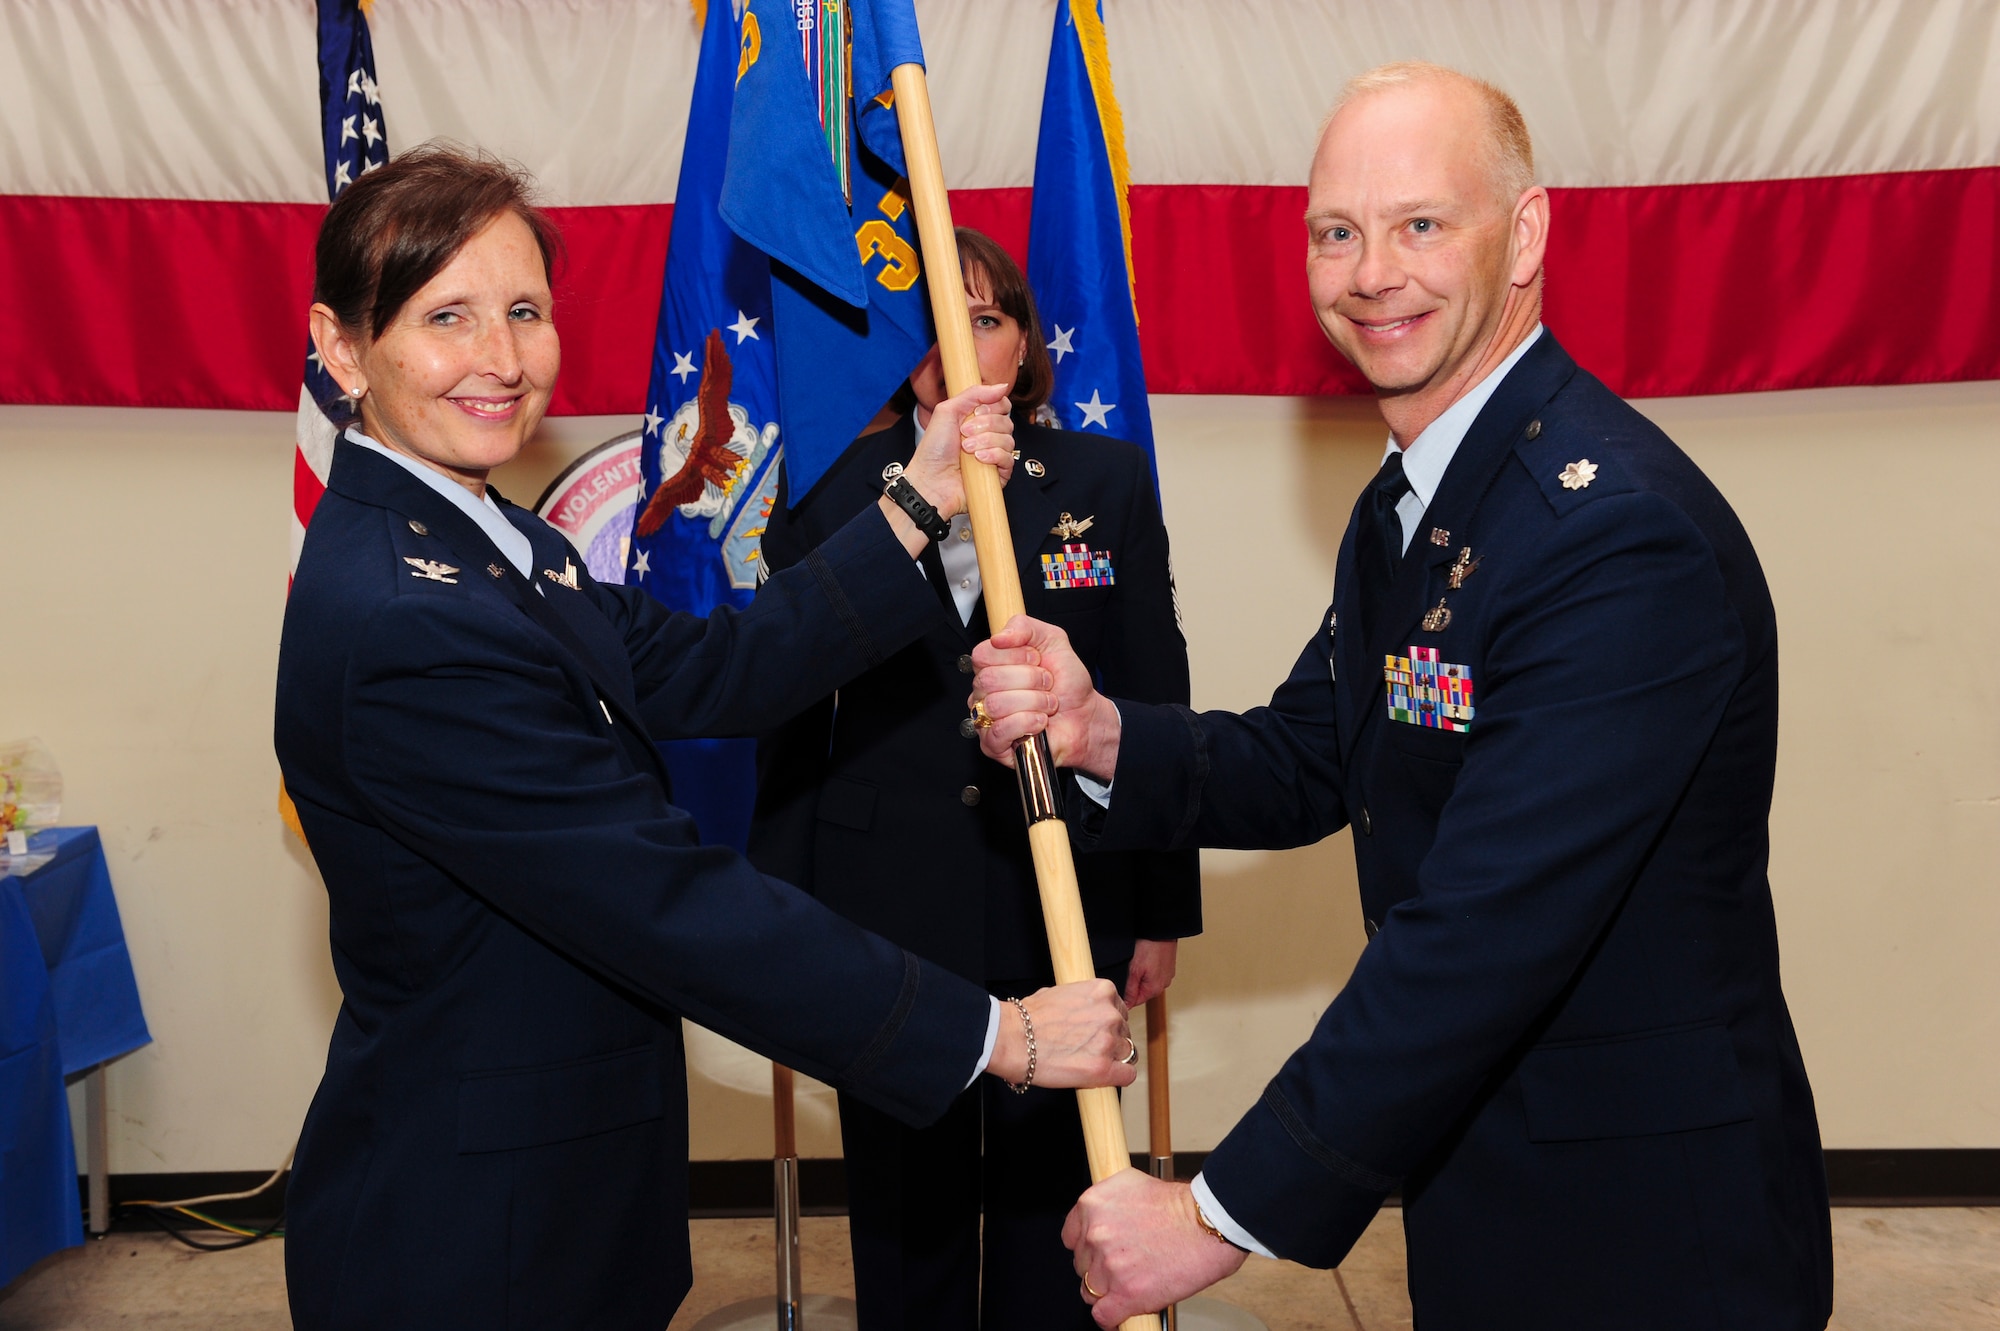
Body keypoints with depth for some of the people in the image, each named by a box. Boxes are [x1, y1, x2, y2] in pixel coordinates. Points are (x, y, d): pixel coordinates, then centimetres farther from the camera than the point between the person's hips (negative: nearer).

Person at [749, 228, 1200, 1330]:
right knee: (906, 1209, 12)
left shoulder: (1106, 480, 2)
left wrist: (1163, 910, 3)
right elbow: (788, 723, 6)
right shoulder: (824, 495, 2)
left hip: (1064, 906, 0)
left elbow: (1154, 698, 3)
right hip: (885, 912, 0)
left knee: (1051, 1196, 12)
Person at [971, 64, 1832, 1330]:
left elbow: (1484, 936, -30)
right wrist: (1102, 736, -13)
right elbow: (1307, 763, 8)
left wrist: (1225, 1215, -25)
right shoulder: (1410, 498, 5)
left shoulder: (1622, 534, -27)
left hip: (1645, 1229, -8)